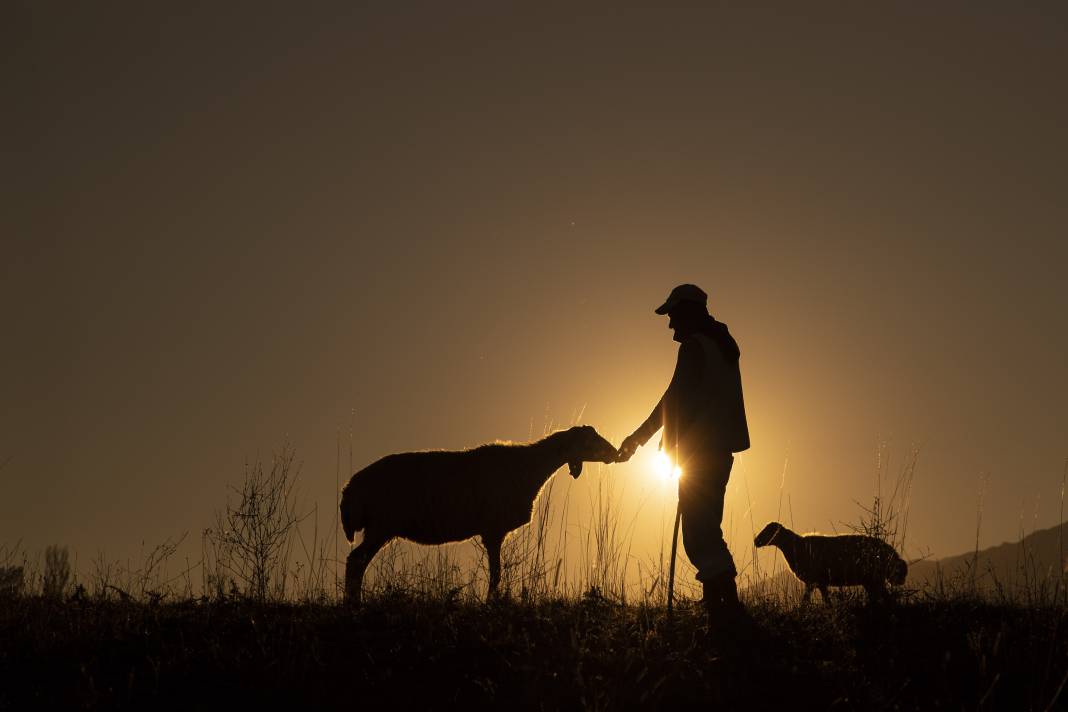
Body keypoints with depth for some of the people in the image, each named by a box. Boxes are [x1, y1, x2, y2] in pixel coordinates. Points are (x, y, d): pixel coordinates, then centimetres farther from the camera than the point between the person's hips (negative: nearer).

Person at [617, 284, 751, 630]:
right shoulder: (723, 344, 17)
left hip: (699, 451, -9)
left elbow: (674, 399, -13)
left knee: (699, 534, -12)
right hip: (721, 449, 10)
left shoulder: (694, 346, -10)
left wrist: (638, 436, -7)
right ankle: (718, 607, 13)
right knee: (708, 531, 14)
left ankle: (730, 607, -21)